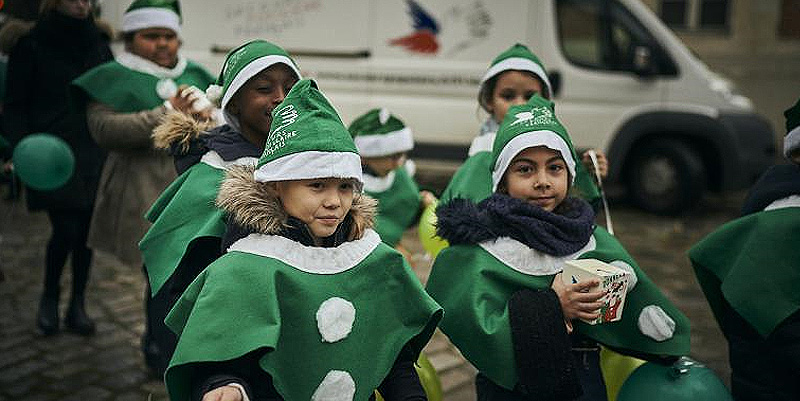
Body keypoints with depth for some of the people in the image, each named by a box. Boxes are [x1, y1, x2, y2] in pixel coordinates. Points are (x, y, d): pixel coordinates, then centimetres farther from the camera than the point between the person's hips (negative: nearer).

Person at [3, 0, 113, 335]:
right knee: (66, 230, -8)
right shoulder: (32, 46, -1)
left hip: (93, 154, 3)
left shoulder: (99, 45, 9)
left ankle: (78, 304, 20)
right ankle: (49, 297, 18)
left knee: (85, 231, 5)